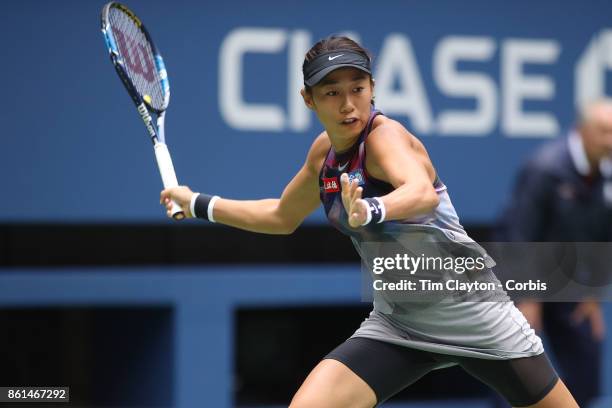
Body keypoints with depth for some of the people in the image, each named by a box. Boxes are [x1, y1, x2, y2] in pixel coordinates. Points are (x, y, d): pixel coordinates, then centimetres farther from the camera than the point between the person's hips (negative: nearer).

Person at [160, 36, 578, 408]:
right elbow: (282, 217, 22)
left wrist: (370, 210, -63)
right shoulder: (324, 151, 1)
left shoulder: (385, 135, -19)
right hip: (395, 322, 5)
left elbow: (423, 193, -43)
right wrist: (198, 203, 22)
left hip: (467, 312, -5)